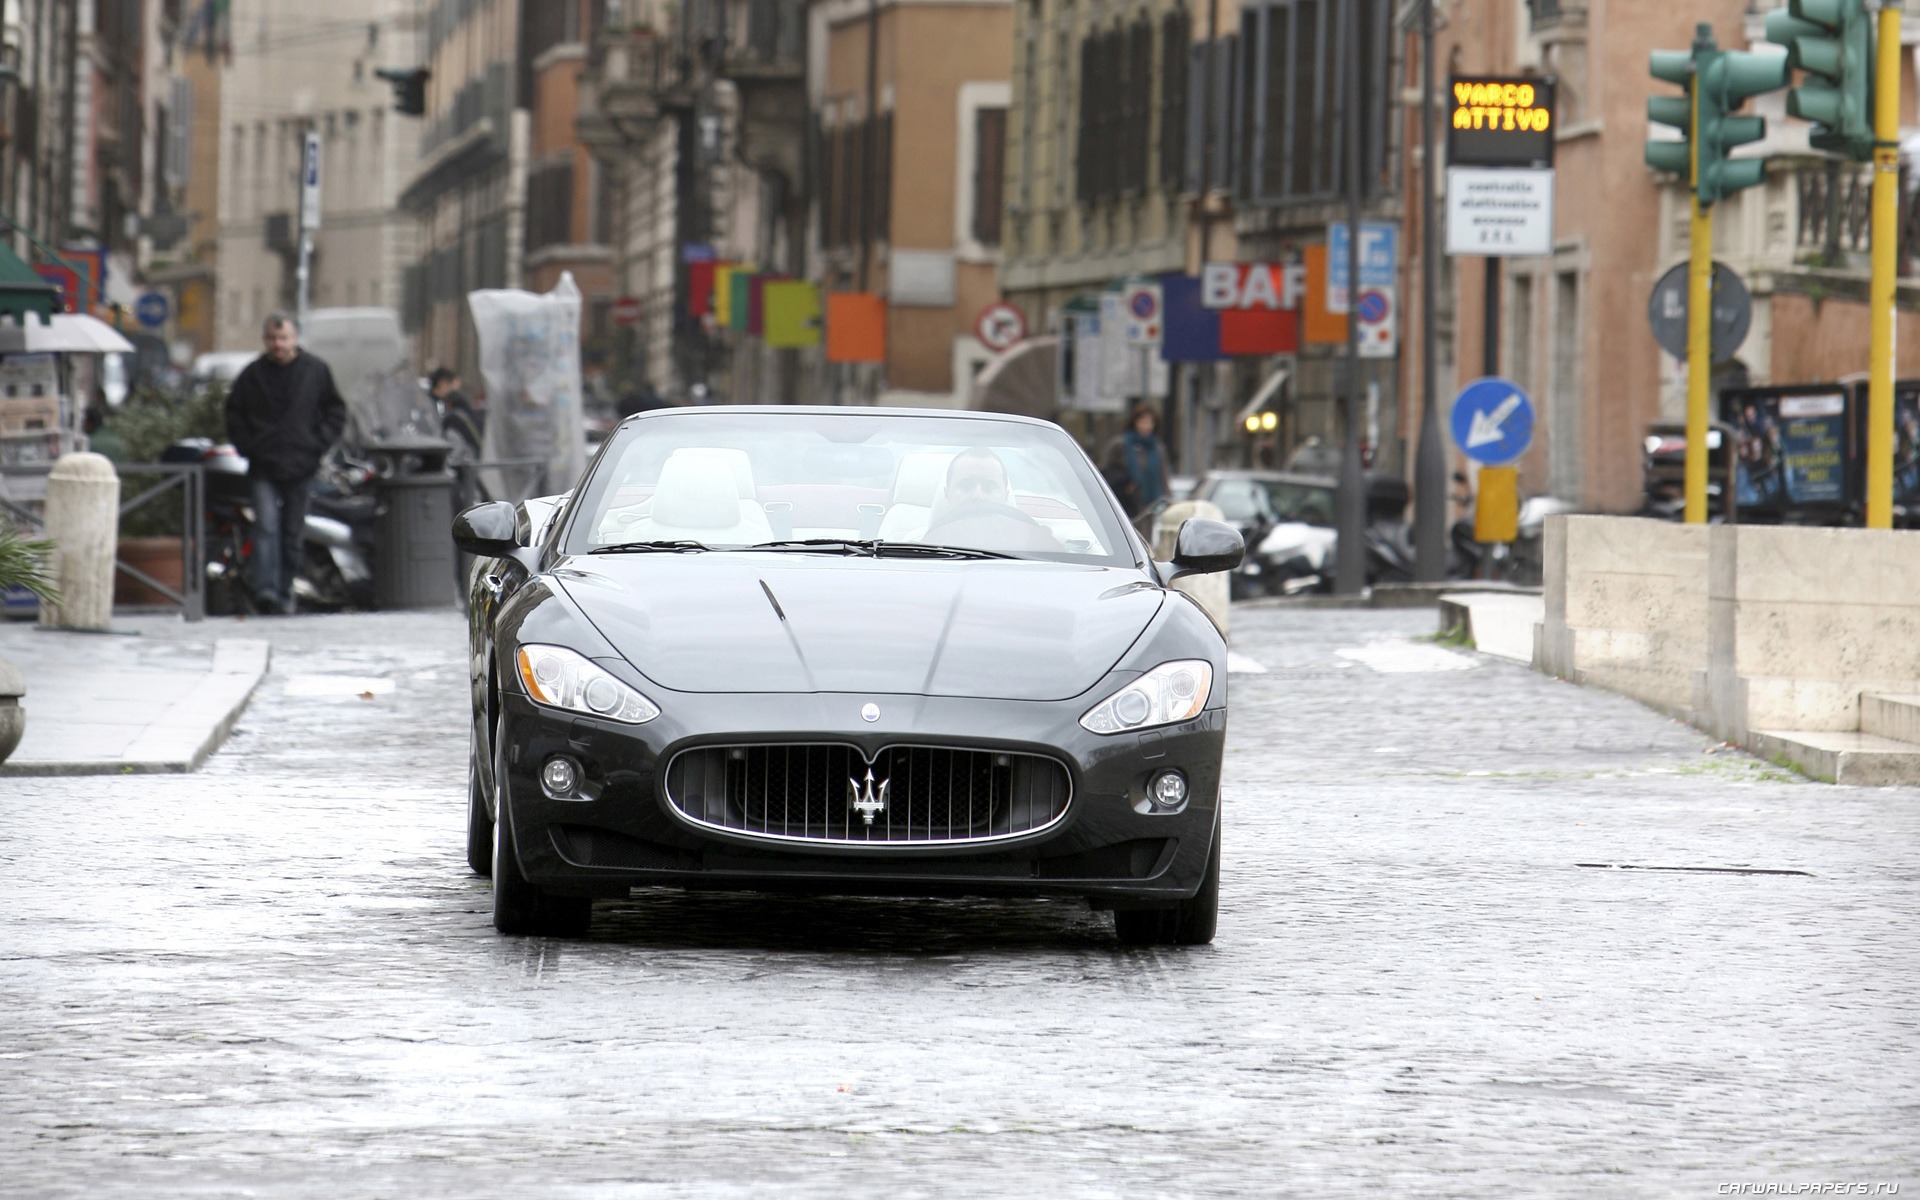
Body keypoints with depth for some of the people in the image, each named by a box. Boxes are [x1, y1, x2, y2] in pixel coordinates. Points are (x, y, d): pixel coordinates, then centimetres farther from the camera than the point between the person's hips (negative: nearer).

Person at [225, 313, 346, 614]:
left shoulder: (315, 371, 4)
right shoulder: (253, 374, 3)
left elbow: (335, 410, 12)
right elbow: (234, 413, 14)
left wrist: (319, 443, 0)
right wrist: (247, 446, 1)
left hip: (300, 466, 1)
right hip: (264, 467, -1)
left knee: (293, 533, 6)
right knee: (266, 526, -16)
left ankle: (285, 592, 15)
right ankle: (266, 588, -24)